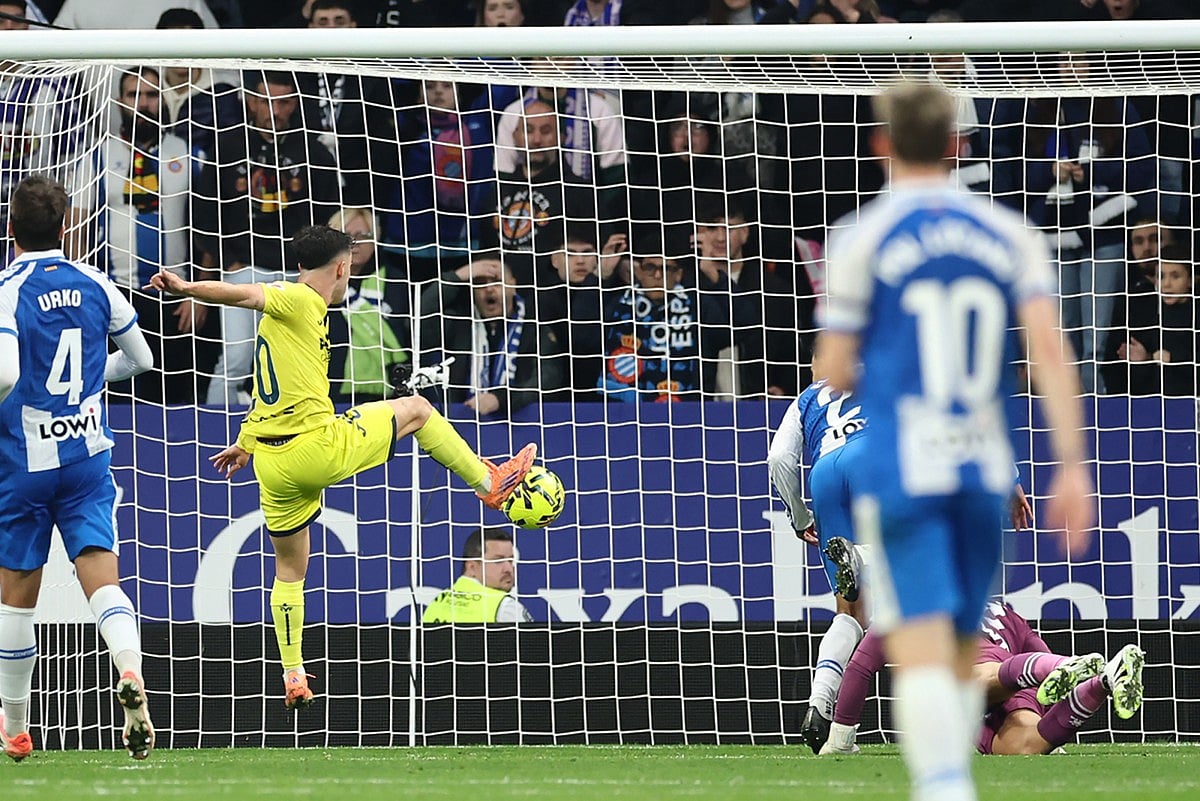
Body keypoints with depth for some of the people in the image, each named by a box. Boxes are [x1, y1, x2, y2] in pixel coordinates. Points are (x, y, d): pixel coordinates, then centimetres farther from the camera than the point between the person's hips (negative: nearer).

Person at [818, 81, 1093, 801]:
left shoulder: (863, 238, -1)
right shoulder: (1009, 235, 7)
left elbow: (836, 372, 1)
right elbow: (1050, 348, -3)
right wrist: (1072, 465, -5)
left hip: (899, 471, -4)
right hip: (985, 471, 4)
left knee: (921, 647, -13)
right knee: (962, 652, 17)